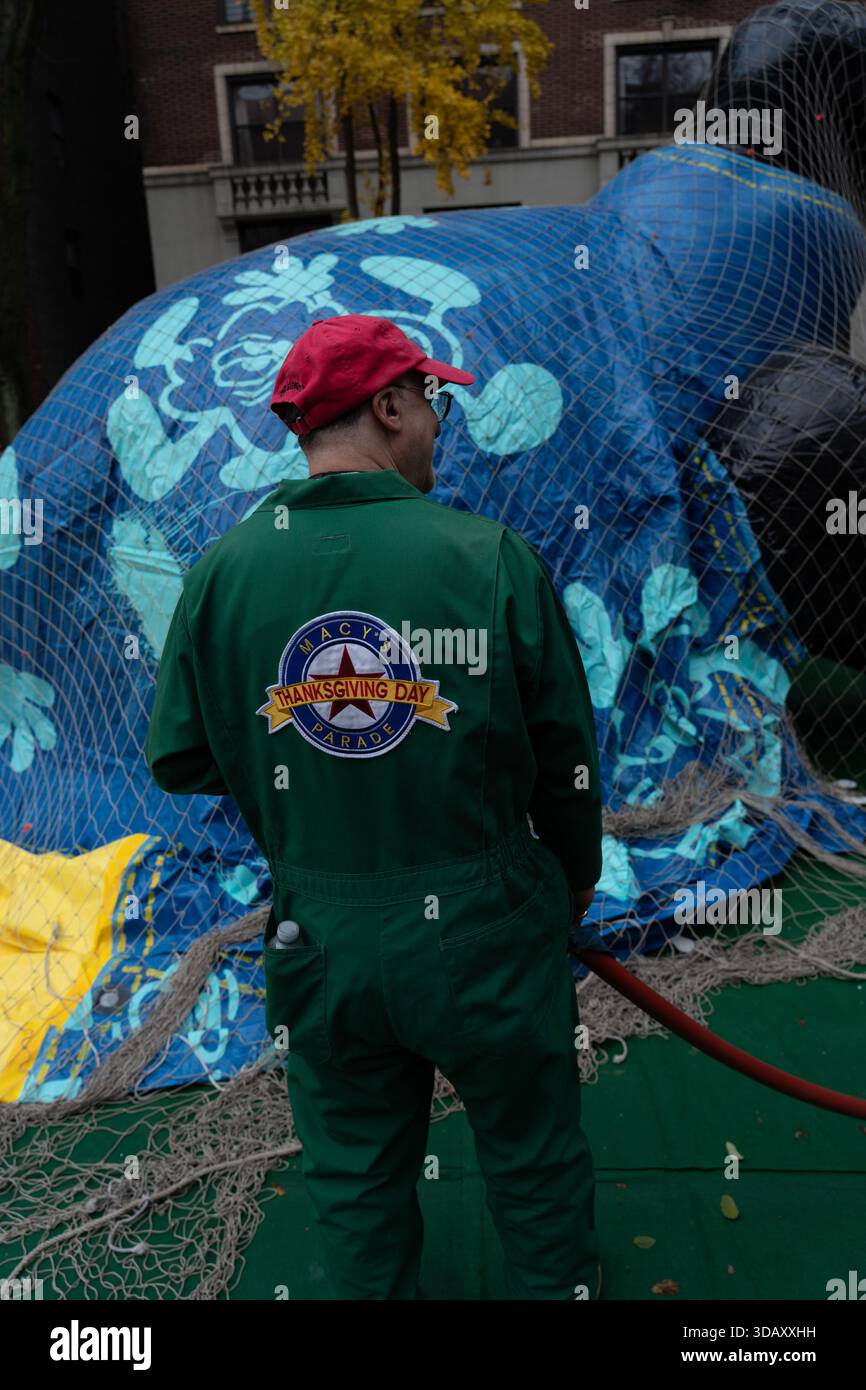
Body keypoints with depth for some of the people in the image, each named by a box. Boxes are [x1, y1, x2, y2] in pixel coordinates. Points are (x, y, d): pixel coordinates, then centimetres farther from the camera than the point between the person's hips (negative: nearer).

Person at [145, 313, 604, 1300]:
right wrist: (577, 876, 13)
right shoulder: (492, 556, -15)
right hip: (486, 932, -1)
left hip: (320, 946, 2)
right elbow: (566, 756, -7)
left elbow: (178, 762, -3)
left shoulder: (222, 572, -10)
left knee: (356, 1182, 24)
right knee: (533, 1160, 24)